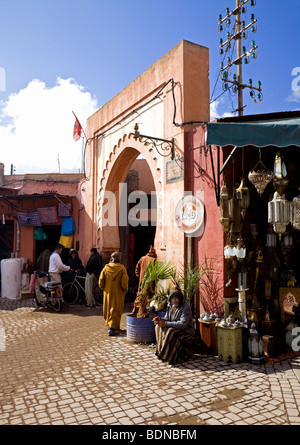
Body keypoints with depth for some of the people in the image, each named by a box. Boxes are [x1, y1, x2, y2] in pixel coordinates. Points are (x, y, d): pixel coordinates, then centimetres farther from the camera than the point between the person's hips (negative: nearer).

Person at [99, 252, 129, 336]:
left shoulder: (106, 268, -3)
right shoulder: (122, 268, -13)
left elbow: (101, 281, 0)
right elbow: (124, 282, -15)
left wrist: (104, 289, 15)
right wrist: (125, 290, 2)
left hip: (107, 293, 4)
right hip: (118, 293, -4)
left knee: (108, 309, 18)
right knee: (116, 310, 3)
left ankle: (109, 325, 30)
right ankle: (112, 328, -3)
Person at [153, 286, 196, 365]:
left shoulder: (186, 307, -22)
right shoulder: (170, 305, 1)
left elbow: (183, 324, -30)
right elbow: (167, 318, 8)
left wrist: (166, 324, -32)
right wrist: (160, 319, -16)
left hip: (187, 331, -8)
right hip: (175, 328, 8)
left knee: (170, 333, -32)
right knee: (159, 327, -10)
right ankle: (161, 351, -7)